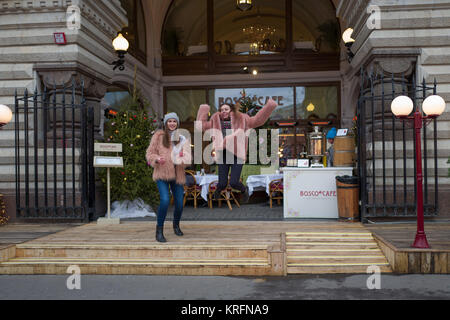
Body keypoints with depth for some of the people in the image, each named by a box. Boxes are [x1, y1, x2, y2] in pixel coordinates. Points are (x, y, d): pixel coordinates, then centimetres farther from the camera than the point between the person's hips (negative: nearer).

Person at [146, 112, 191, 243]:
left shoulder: (182, 138, 8)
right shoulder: (158, 136, 2)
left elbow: (187, 158, 4)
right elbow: (150, 153, 1)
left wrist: (182, 158, -19)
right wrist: (157, 159, -20)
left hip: (177, 174, 3)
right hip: (162, 174, -3)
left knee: (179, 203, 4)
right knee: (165, 200, -21)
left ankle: (176, 225, 36)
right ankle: (159, 230, -5)